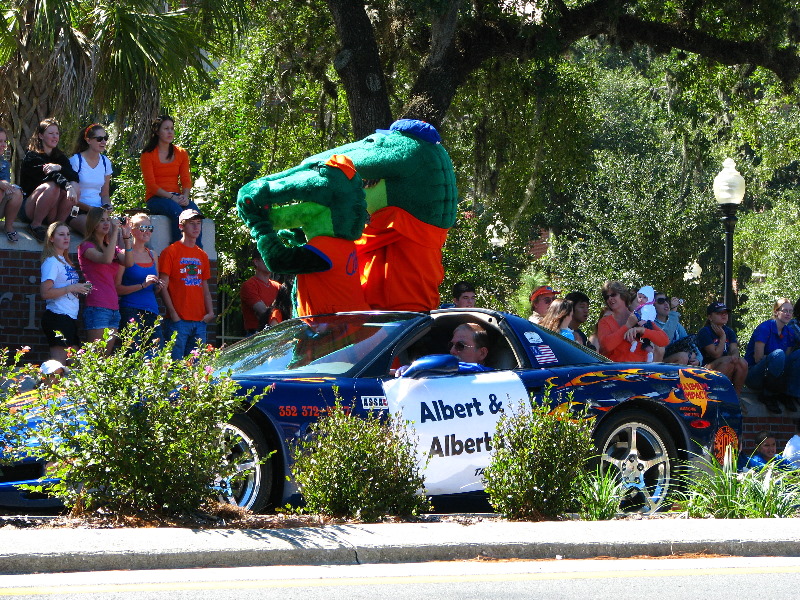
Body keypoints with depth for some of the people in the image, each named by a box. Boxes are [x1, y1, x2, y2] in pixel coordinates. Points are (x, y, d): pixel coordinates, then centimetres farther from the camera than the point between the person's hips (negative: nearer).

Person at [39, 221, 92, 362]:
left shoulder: (64, 261, 18)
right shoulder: (51, 262, -9)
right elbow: (45, 292, -19)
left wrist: (81, 289, 8)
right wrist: (71, 288, -17)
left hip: (70, 317, 9)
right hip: (57, 317, -9)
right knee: (58, 366, -11)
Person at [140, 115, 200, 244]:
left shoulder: (181, 153, 15)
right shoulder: (148, 155, 2)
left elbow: (186, 180, 8)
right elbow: (151, 185, -6)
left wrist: (185, 196, -14)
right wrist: (171, 197, -19)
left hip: (177, 197, 4)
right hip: (156, 199, -4)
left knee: (194, 211, -29)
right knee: (177, 211, -36)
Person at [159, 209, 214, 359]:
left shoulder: (202, 255, 17)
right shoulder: (171, 252, -1)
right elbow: (163, 286, -5)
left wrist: (210, 311, 5)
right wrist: (173, 313, -13)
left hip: (199, 321, 6)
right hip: (179, 320, -6)